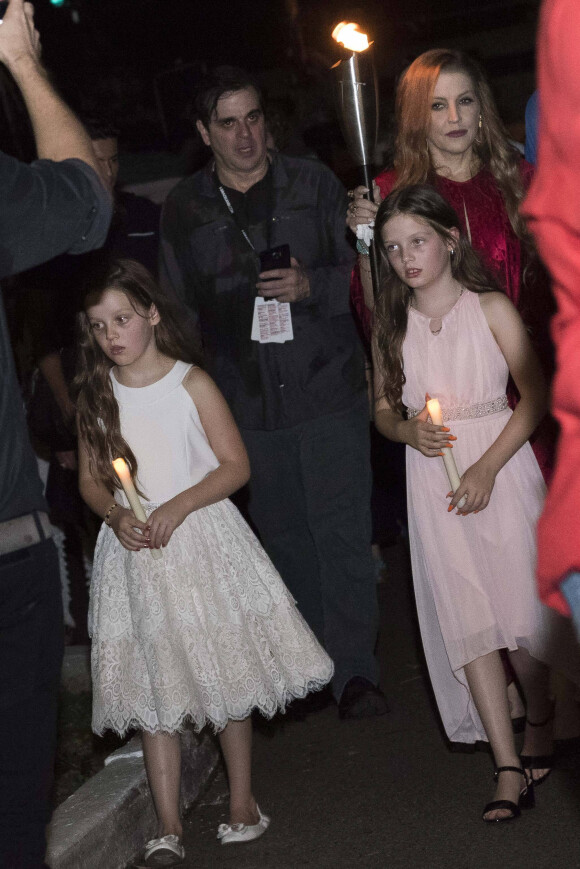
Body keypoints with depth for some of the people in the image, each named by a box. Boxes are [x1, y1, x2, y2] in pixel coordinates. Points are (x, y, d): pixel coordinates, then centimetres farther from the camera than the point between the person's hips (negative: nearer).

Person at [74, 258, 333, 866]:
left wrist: (178, 506, -18)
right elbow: (90, 478, 11)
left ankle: (243, 805, 20)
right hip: (132, 548, 2)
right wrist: (114, 514, -10)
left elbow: (235, 465, -5)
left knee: (225, 676, 4)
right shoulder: (94, 396, 4)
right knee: (150, 687, 1)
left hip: (200, 537, -2)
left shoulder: (190, 383, -5)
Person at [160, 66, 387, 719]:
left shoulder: (313, 184, 3)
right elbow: (178, 308, 12)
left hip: (327, 388, -2)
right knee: (283, 535, 10)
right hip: (247, 402, 2)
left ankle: (355, 669, 1)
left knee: (342, 530, -5)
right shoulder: (184, 209, 6)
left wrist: (312, 285, -15)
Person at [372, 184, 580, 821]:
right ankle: (509, 767, -1)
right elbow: (383, 409, 14)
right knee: (465, 617, -4)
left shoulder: (490, 308, -3)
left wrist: (487, 467, -14)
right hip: (431, 478, 2)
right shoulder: (390, 325, 7)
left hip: (500, 464, -2)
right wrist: (408, 430, -9)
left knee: (519, 605, -3)